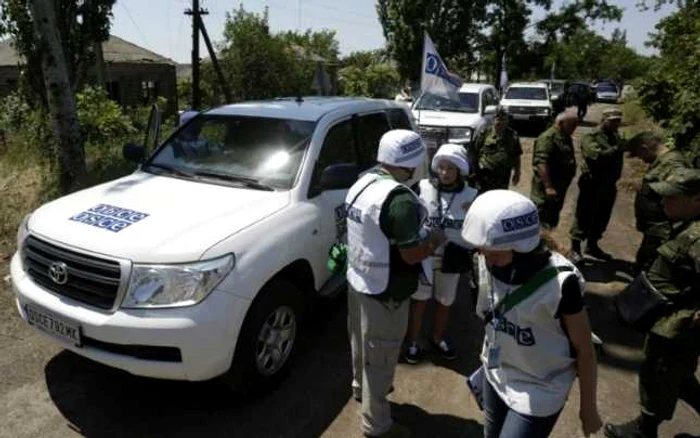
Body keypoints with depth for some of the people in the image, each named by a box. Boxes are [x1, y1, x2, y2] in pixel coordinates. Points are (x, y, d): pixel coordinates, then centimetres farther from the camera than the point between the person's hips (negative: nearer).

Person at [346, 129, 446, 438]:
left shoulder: (362, 183, 1)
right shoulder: (400, 198, -27)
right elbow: (411, 254, -26)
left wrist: (420, 234, 12)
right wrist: (435, 239, -6)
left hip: (357, 280, 9)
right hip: (385, 294, -9)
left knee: (362, 342, 28)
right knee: (381, 358, 9)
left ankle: (360, 386, 52)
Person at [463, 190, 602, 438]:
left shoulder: (560, 284, -30)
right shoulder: (489, 265, -16)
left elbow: (584, 351, -16)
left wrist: (588, 407, -4)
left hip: (539, 391, -5)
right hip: (496, 375, 5)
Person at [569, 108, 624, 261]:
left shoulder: (616, 136, 13)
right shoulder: (590, 137, -11)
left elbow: (616, 156, 10)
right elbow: (598, 156, -27)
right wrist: (618, 148, -22)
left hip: (609, 186, 7)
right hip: (592, 185, -7)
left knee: (602, 218, 16)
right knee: (584, 218, 0)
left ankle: (592, 246, 31)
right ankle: (575, 249, 10)